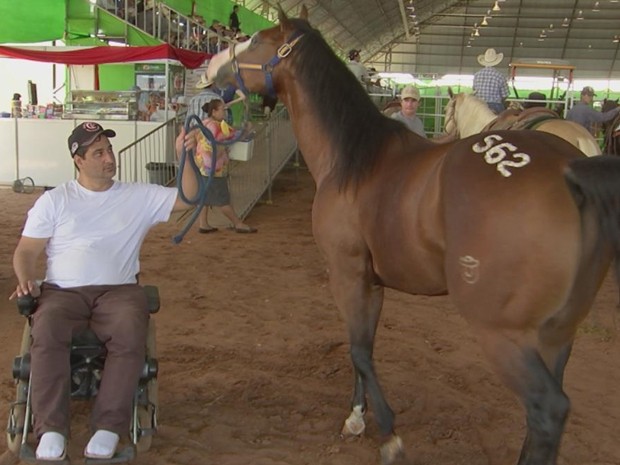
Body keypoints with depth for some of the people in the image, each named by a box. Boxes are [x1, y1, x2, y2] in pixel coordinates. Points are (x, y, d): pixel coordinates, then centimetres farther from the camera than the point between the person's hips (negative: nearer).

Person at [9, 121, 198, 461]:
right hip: (63, 291, 1)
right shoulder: (54, 200, 13)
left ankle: (109, 427, -25)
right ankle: (51, 429, -25)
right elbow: (26, 250, 13)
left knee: (130, 335, -33)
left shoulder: (140, 196, 12)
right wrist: (25, 279, -8)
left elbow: (188, 198, 5)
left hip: (118, 290, 0)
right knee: (47, 333, -32)